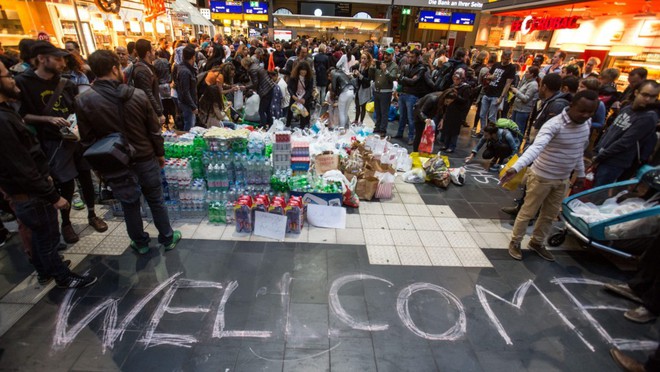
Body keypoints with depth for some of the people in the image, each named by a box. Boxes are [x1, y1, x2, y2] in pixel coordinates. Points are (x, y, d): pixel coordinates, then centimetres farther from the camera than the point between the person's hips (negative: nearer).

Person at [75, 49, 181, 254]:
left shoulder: (83, 101, -10)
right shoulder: (138, 95, -10)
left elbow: (87, 140, -4)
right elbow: (155, 130, -4)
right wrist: (160, 154, 8)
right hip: (146, 159, 0)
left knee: (130, 205, 16)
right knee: (156, 201, 14)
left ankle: (140, 243, 32)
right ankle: (167, 238, 27)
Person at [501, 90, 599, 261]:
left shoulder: (586, 123, -1)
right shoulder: (554, 125, -26)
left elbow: (579, 150, 14)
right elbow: (536, 147, -42)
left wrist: (580, 173, 19)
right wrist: (515, 167, -56)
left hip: (563, 179, 7)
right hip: (542, 177, -7)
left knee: (550, 215, 19)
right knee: (528, 212, 7)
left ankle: (537, 242, 37)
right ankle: (515, 242, 25)